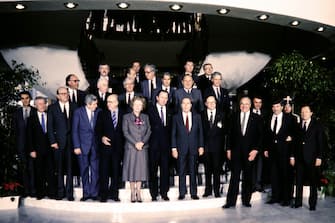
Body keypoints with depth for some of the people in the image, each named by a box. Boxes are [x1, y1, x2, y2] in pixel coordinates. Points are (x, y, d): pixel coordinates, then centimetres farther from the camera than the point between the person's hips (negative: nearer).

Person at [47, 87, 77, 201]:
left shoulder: (74, 107, 6)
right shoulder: (52, 108, 5)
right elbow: (50, 126, 2)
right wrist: (53, 141, -7)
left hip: (71, 141, 0)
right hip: (58, 142, 0)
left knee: (70, 168, 3)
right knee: (59, 169, 6)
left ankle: (69, 192, 11)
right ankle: (60, 192, 17)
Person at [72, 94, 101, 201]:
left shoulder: (99, 111, 1)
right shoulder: (78, 112, -3)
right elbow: (74, 130, -3)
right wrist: (76, 146, -7)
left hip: (96, 145, 1)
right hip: (83, 145, -1)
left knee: (95, 170, 3)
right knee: (84, 170, 7)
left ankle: (94, 193, 13)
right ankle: (86, 193, 18)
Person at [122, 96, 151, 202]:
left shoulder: (145, 117, 12)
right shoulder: (126, 117, 4)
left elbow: (149, 131, 4)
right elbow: (125, 132, -4)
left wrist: (142, 142, -11)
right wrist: (135, 143, -13)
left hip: (143, 147, 2)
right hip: (130, 147, -2)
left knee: (141, 169, 3)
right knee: (131, 169, 0)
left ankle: (138, 192, 10)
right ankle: (132, 193, 9)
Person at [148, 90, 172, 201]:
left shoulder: (169, 111, 12)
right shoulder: (150, 110, 1)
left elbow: (170, 128, 9)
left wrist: (170, 142, 1)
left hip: (165, 144, 3)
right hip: (154, 144, -3)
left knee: (165, 169, 5)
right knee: (153, 170, 3)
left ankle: (164, 193, 14)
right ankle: (154, 194, 12)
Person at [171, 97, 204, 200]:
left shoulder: (197, 117, 8)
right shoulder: (176, 117, 3)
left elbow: (200, 132, 8)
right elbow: (173, 134, 2)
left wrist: (201, 146, 1)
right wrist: (174, 148, -5)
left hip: (193, 148, 1)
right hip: (181, 148, -1)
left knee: (193, 171, 6)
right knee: (181, 172, 4)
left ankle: (194, 193, 13)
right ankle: (182, 193, 11)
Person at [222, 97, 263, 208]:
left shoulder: (256, 118, 3)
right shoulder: (234, 117, 8)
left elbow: (260, 135, 0)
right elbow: (231, 134, 9)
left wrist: (255, 150, -8)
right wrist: (229, 149, 4)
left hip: (250, 152, -1)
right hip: (236, 151, 1)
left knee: (248, 177, 7)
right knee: (234, 176, 0)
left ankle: (246, 200, 19)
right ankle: (231, 201, 4)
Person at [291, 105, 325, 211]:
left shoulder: (317, 126, 2)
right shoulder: (298, 126, 10)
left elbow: (321, 142, -1)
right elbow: (295, 142, 11)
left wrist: (319, 157, -8)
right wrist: (293, 156, 5)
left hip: (312, 158, -2)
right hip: (299, 158, 3)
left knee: (313, 182, 3)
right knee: (299, 181, 5)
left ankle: (312, 203, 12)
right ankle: (298, 202, 13)